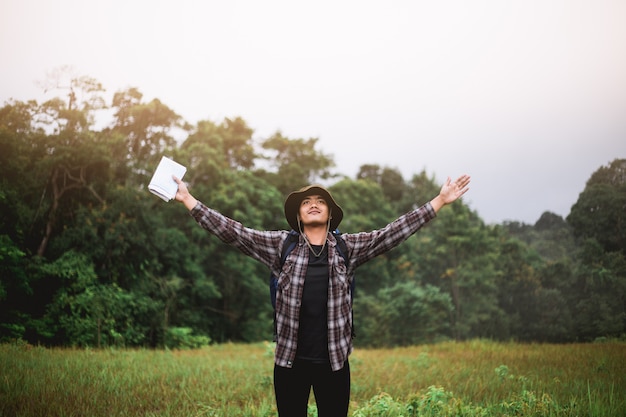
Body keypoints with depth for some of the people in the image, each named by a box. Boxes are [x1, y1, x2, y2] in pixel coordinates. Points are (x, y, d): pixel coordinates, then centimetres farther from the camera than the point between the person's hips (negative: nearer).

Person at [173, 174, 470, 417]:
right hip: (290, 360, 0)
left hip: (334, 360, 1)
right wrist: (188, 200, -7)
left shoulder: (349, 247, 3)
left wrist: (440, 201, -5)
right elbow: (233, 232, -2)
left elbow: (392, 233, 0)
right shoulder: (281, 245, 1)